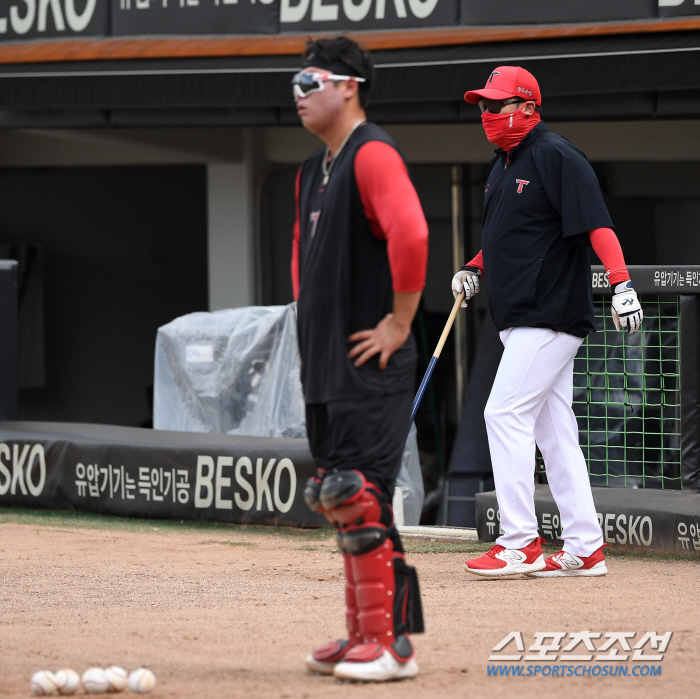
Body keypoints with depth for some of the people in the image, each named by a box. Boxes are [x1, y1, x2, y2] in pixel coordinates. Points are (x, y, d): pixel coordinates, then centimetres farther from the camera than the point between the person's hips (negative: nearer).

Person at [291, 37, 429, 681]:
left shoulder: (373, 155, -14)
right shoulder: (313, 171, 18)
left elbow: (410, 235, -29)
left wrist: (399, 324, -23)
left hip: (370, 369, -10)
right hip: (325, 372, 10)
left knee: (360, 503, -13)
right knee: (341, 504, 12)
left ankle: (391, 645, -10)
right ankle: (362, 637, 18)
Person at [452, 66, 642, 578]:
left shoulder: (556, 157, -12)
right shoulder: (504, 163, 17)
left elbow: (597, 223, -21)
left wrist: (622, 284, -32)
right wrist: (474, 269, 11)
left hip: (550, 314, -10)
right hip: (523, 319, 10)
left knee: (506, 414, -13)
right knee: (553, 428, 9)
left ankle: (521, 543, -11)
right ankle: (584, 550, 11)